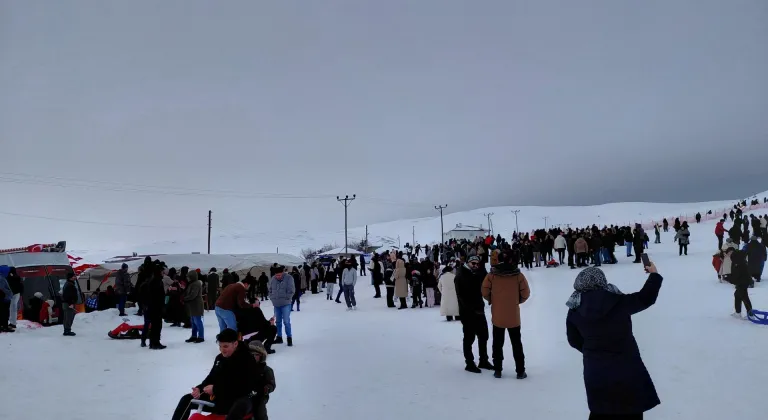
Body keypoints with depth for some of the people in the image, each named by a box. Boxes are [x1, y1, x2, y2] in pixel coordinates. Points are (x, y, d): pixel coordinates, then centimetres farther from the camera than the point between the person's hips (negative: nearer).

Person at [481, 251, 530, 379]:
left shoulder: (491, 275, -9)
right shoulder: (518, 275, -9)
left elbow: (485, 292, -7)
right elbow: (525, 294, -5)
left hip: (497, 316, 0)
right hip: (514, 316, 0)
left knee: (497, 344, 14)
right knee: (516, 344, 13)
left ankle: (497, 370, 17)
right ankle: (520, 371, 15)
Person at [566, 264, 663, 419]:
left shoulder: (574, 310, -7)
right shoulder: (619, 302, -15)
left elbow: (574, 341, 5)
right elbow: (646, 298, 1)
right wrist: (654, 274, 16)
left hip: (595, 373, 2)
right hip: (627, 370, -2)